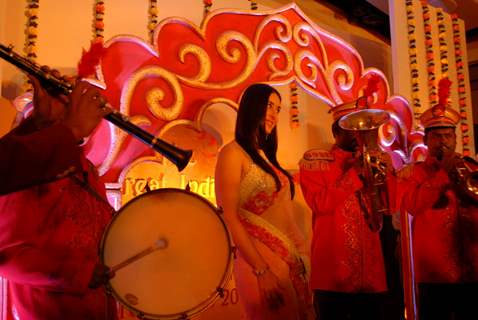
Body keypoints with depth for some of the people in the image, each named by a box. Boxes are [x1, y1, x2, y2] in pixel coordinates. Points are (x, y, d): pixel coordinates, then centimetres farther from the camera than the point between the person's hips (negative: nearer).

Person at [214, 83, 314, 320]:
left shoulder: (266, 155, 15)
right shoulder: (233, 152, -7)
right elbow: (230, 218, -14)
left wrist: (302, 252, 9)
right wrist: (261, 270, -19)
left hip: (291, 259, 8)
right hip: (261, 260, -8)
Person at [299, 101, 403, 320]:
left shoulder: (379, 160, 14)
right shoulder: (314, 160, 2)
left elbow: (390, 205, 7)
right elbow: (319, 203, -13)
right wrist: (354, 172, -12)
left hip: (373, 269, 4)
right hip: (334, 271, -4)